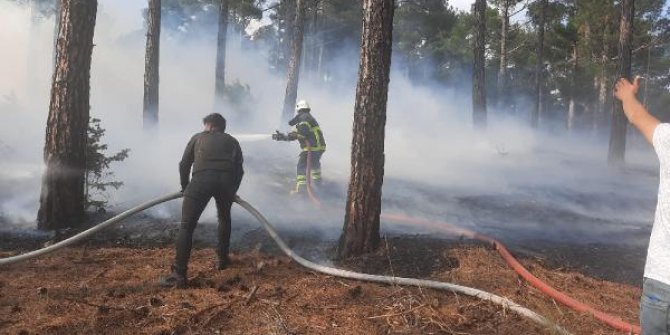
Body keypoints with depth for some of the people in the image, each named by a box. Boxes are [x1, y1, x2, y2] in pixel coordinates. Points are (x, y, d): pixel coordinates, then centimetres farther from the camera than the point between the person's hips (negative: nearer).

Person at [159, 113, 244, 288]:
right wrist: (232, 191, 36)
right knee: (224, 218, 31)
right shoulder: (232, 141, 31)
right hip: (226, 180, 2)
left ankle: (179, 275, -4)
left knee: (187, 226, 2)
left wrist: (185, 187, 38)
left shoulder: (198, 137, 29)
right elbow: (239, 169, 24)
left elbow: (184, 165, 25)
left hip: (202, 179, -2)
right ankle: (223, 259, 36)